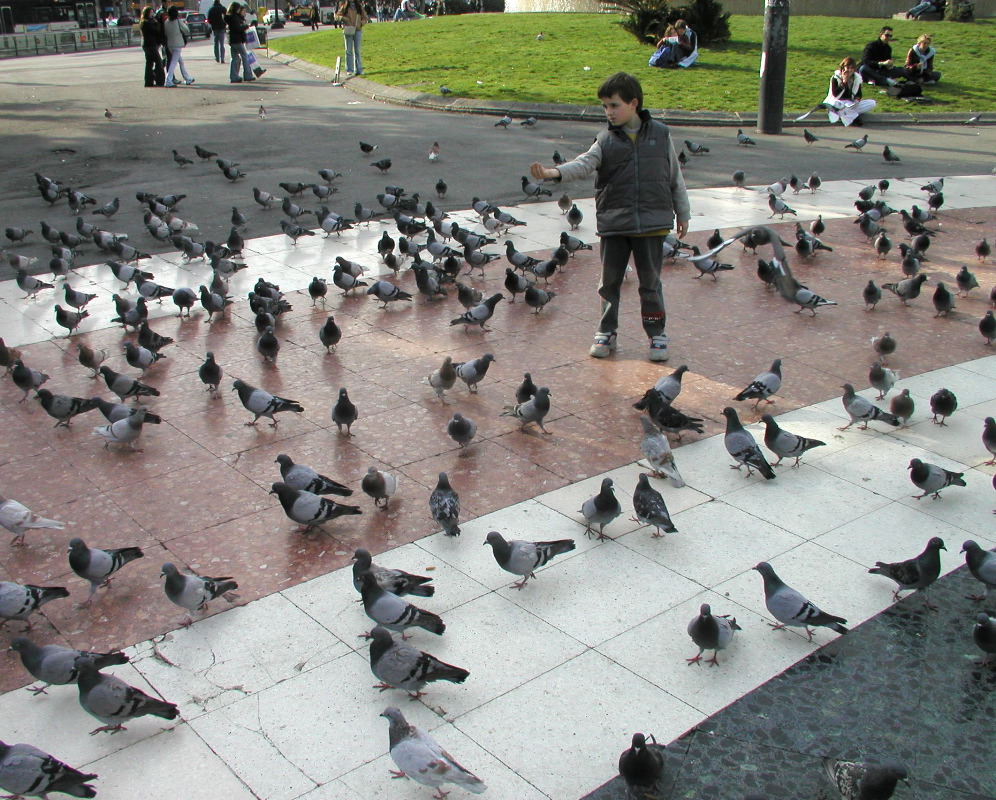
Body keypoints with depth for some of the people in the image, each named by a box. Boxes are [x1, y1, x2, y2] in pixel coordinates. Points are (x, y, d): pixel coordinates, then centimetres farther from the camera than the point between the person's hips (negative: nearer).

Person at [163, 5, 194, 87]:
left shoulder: (166, 22, 0)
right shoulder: (179, 21, -12)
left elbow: (165, 33, 5)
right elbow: (187, 31, -3)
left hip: (170, 44, 6)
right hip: (178, 44, -6)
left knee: (181, 61, 19)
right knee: (173, 63, -8)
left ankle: (187, 79, 27)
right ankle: (168, 81, -15)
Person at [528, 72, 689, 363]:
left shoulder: (660, 134, 2)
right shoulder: (606, 140, 0)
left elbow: (675, 176, 9)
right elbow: (584, 163, -17)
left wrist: (682, 213, 13)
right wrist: (553, 172, -36)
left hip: (652, 222, -1)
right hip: (613, 223, 1)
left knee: (650, 283, 7)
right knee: (609, 281, 9)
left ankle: (657, 334, 21)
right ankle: (606, 332, 24)